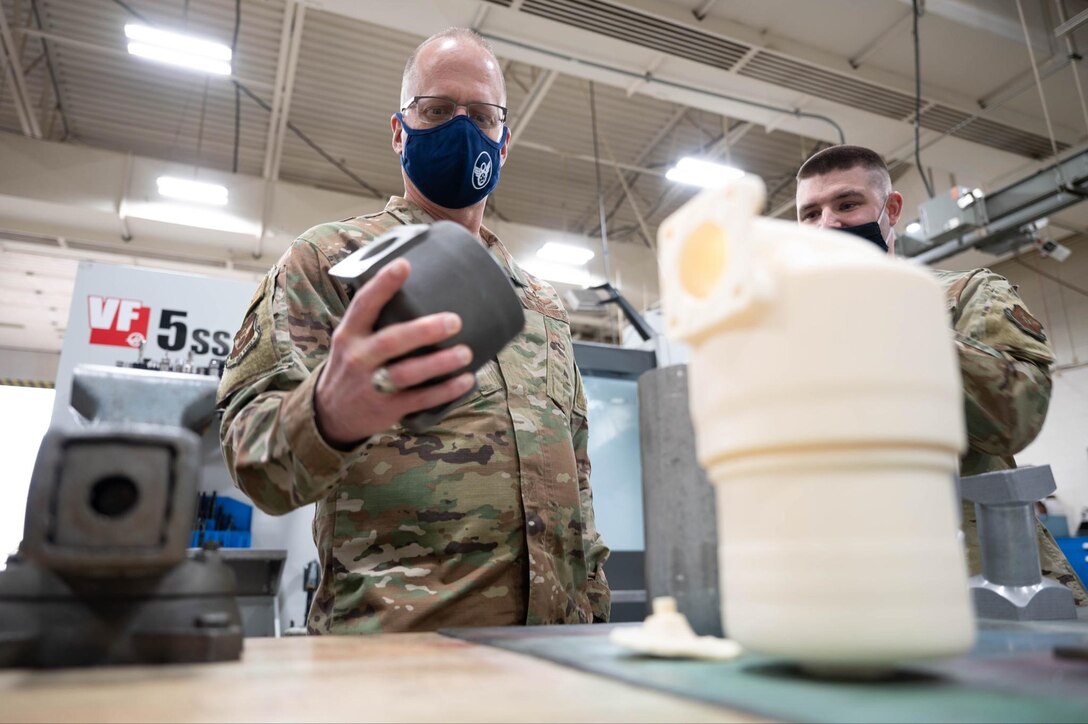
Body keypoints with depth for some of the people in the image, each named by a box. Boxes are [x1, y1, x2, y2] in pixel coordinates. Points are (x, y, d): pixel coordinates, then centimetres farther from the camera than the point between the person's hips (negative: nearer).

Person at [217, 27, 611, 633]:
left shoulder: (544, 302, 18)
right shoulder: (329, 258, 2)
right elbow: (252, 439, -9)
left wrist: (593, 608, 14)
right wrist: (327, 415, -31)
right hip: (396, 633, -4)